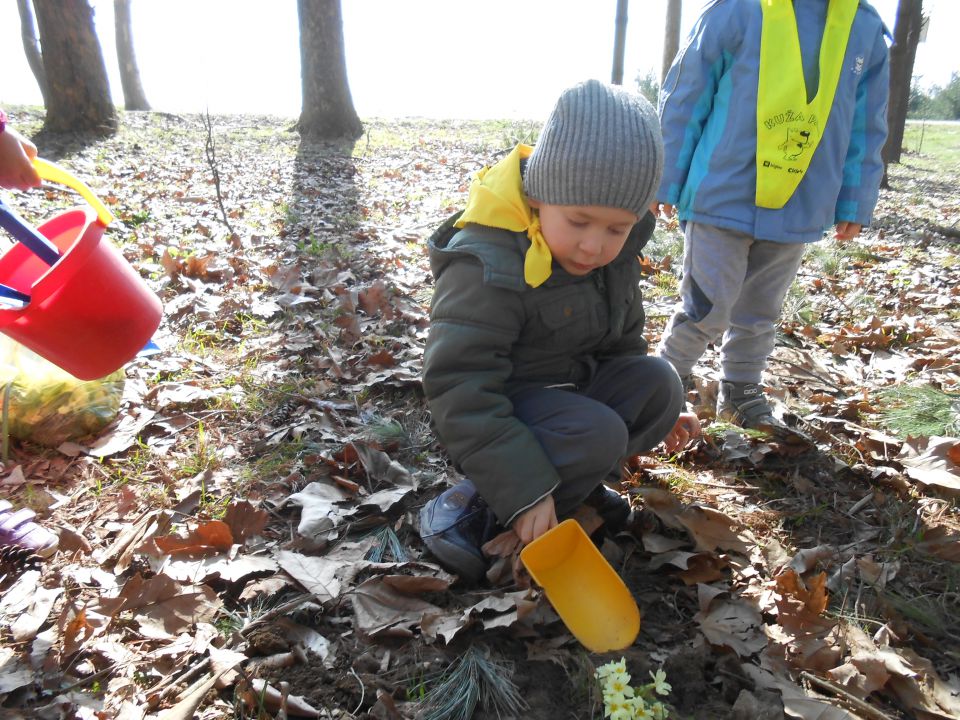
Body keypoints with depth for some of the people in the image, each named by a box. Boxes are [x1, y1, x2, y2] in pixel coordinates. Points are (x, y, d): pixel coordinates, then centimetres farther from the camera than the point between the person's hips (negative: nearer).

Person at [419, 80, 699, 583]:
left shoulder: (613, 254, -3)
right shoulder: (488, 265, -29)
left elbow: (620, 339, 15)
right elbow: (459, 387, -32)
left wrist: (656, 410, 15)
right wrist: (523, 490, -34)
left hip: (577, 386, 7)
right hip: (505, 405, -7)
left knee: (659, 383, -14)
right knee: (598, 435, -31)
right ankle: (467, 508, -17)